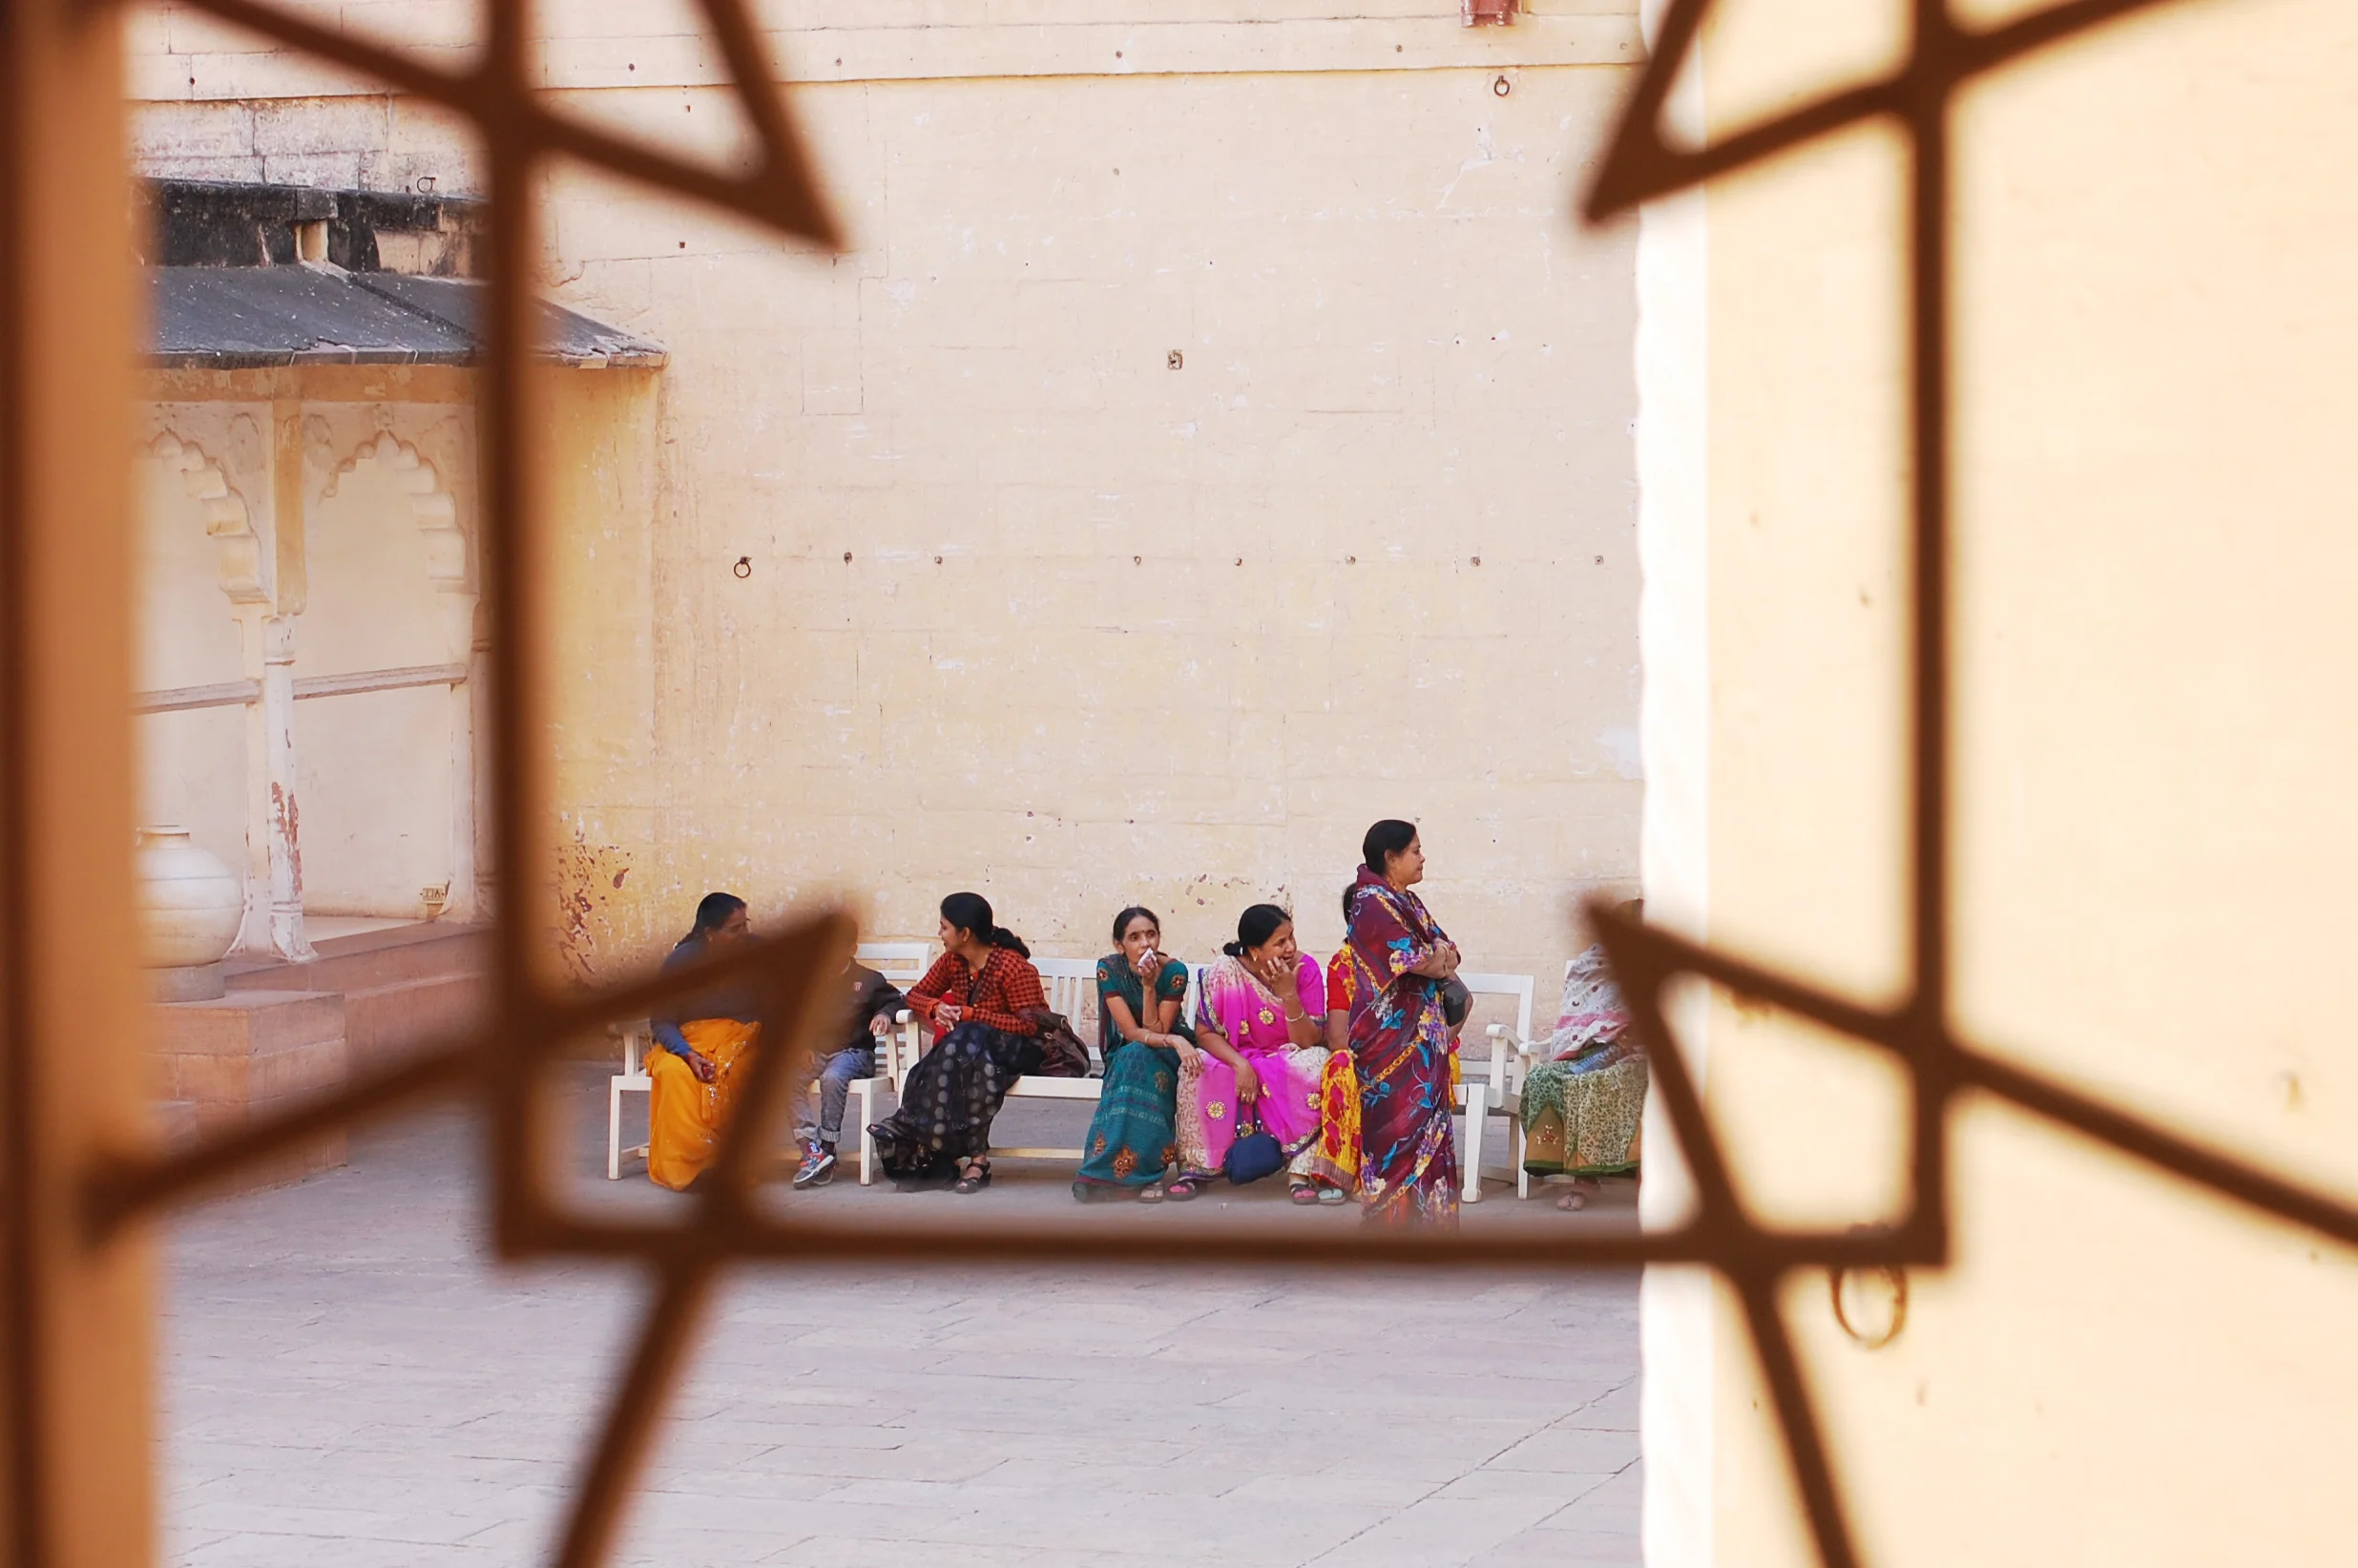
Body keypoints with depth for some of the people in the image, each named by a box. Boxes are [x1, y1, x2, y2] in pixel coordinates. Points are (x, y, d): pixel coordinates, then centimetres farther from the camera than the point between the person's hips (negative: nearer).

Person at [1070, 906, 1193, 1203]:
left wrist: (1149, 986, -27)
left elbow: (1155, 1032, -18)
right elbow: (1131, 1033, -18)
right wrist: (1172, 1040, -33)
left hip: (1168, 1055, -1)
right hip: (1123, 1056, 1)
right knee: (1134, 1056, -35)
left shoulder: (1174, 972, -14)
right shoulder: (1109, 969, -14)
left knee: (1139, 1057, -35)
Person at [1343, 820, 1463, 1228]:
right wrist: (1439, 959, 3)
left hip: (1422, 1033, 9)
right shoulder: (1372, 903, -10)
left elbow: (1444, 947, 13)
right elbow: (1408, 959, -17)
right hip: (1392, 1036, -9)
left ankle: (1422, 1215, 7)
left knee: (1426, 1119, 6)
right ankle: (1392, 1216, -7)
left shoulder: (1406, 902, 18)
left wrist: (1441, 954, -10)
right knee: (1398, 1122, -10)